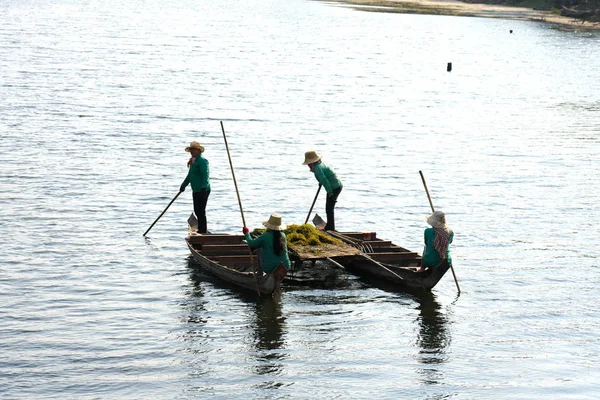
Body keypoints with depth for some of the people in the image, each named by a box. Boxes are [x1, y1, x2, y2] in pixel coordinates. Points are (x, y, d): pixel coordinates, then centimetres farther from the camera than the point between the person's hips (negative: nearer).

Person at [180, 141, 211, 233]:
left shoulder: (202, 161, -12)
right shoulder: (193, 162, 18)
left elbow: (205, 175, -22)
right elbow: (190, 175, 30)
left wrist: (203, 187, -32)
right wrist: (183, 185, 37)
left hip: (202, 191, -10)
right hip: (196, 191, 10)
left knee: (201, 211, -9)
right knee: (197, 211, 14)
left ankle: (202, 232, -6)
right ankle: (201, 231, 22)